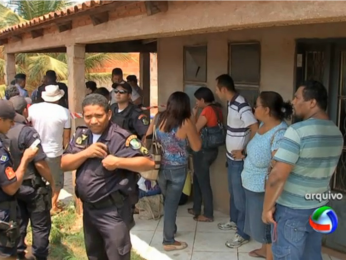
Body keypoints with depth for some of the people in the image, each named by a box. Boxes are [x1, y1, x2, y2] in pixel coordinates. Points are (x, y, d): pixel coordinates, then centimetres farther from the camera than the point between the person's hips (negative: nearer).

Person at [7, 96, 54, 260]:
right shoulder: (28, 132, -22)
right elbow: (40, 164, -22)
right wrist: (52, 182, -9)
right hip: (31, 186, -6)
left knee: (18, 223, 21)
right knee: (40, 226, 10)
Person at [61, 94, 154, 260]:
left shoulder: (121, 138, -17)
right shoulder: (81, 135, 4)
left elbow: (149, 163, -19)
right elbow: (64, 164, 1)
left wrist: (118, 162, -30)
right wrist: (86, 153, -16)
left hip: (112, 210, -7)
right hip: (88, 208, 7)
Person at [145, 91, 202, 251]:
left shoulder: (158, 118, -6)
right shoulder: (186, 123, -18)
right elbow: (196, 147, -7)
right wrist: (193, 123, -5)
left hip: (159, 166, 5)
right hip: (177, 169, -4)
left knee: (167, 200, 24)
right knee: (172, 203, 7)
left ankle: (170, 229, 42)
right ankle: (169, 241, 19)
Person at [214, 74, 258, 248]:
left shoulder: (241, 105, -25)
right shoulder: (231, 103, 5)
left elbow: (256, 130, -29)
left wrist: (244, 151, -24)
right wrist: (230, 152, 14)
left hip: (239, 160, -10)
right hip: (231, 157, 10)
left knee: (240, 196, 2)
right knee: (233, 192, 24)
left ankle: (243, 234, 14)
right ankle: (234, 221, 42)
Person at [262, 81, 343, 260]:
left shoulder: (297, 131, -23)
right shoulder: (337, 133, 3)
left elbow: (278, 176, -26)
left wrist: (267, 207, -14)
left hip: (291, 210, -7)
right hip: (320, 207, 7)